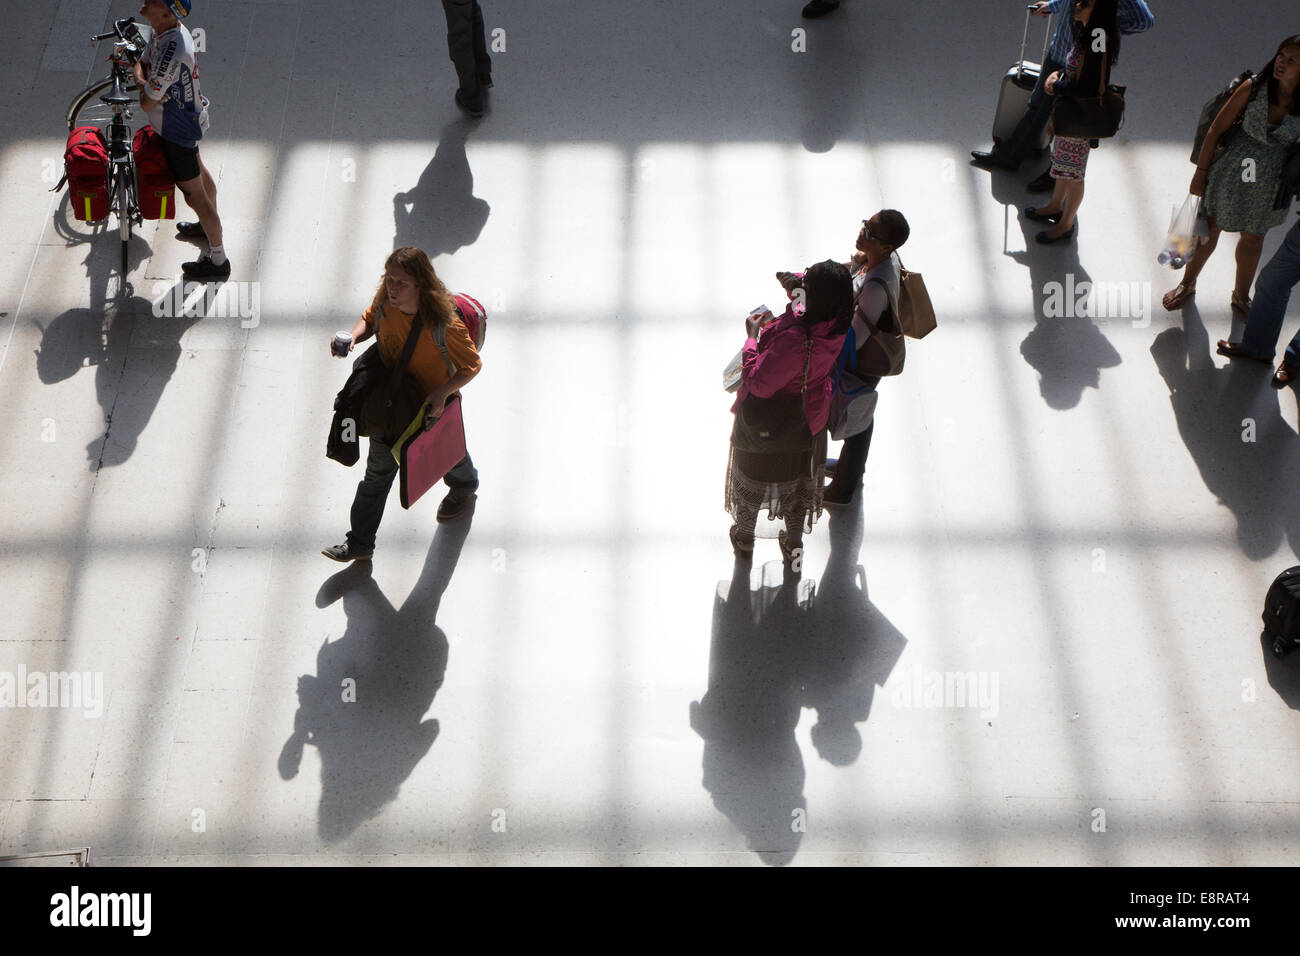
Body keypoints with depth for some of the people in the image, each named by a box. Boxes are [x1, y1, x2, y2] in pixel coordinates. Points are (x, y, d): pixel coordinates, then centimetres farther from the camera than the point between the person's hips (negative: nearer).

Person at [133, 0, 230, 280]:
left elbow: (148, 104, -30)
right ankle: (209, 224, 56)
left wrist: (146, 90, -9)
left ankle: (218, 260, 19)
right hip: (189, 115, 10)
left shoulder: (171, 52, -38)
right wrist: (143, 80, -13)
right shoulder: (163, 31, -9)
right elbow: (141, 65, 8)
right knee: (199, 171, 31)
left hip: (177, 129, -10)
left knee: (195, 195, 5)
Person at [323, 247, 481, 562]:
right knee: (379, 469, 13)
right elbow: (369, 320, 4)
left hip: (432, 406, -4)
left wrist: (443, 392, -36)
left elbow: (472, 365, -23)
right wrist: (353, 337, -18)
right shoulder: (386, 301, -20)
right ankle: (360, 544, 25)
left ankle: (464, 488, 64)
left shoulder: (442, 324, -36)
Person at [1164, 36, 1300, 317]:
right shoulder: (1253, 88, -20)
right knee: (1210, 229, 16)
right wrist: (1201, 172, -5)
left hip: (1271, 179, 1)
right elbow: (1216, 129, -10)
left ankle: (1241, 296, 43)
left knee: (1252, 240, 19)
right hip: (1233, 168, -1)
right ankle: (1187, 284, 41)